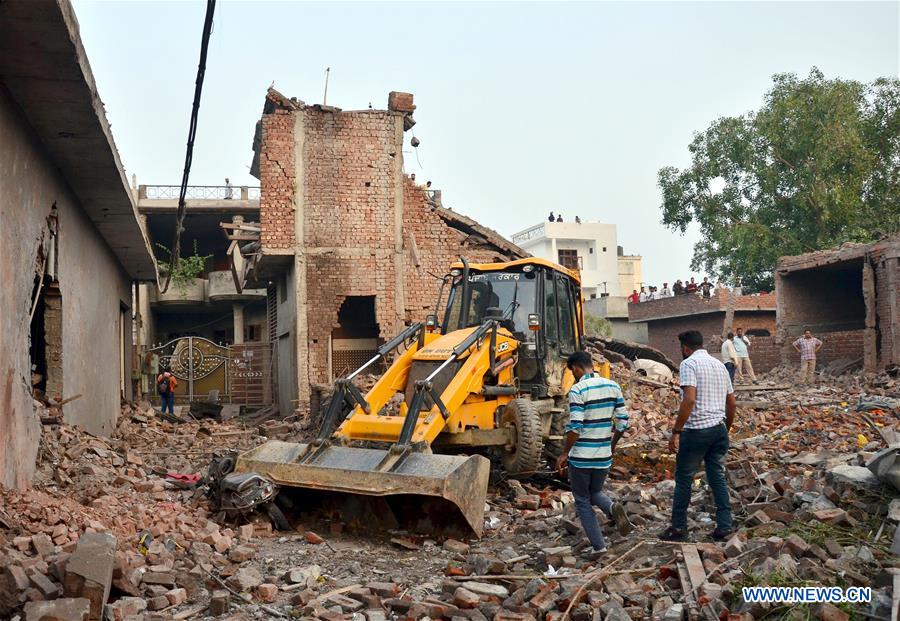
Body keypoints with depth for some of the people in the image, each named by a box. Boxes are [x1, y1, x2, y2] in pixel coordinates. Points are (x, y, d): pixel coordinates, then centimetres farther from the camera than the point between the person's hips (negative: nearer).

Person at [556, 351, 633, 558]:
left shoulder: (578, 390, -15)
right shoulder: (613, 386, 3)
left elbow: (575, 427, -21)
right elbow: (622, 422, 4)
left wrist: (564, 454, -9)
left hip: (581, 457, -5)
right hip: (603, 456, 5)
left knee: (583, 501, 11)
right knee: (595, 492, 25)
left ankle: (598, 546, 7)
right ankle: (612, 508, -6)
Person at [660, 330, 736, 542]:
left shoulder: (689, 364, -9)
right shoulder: (719, 365, 14)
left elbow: (689, 400, -21)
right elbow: (732, 403, 17)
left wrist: (676, 432, -19)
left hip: (696, 430, -7)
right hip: (719, 429, 7)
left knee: (684, 477, 5)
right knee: (718, 476, 12)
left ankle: (679, 527, 11)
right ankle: (724, 526, 12)